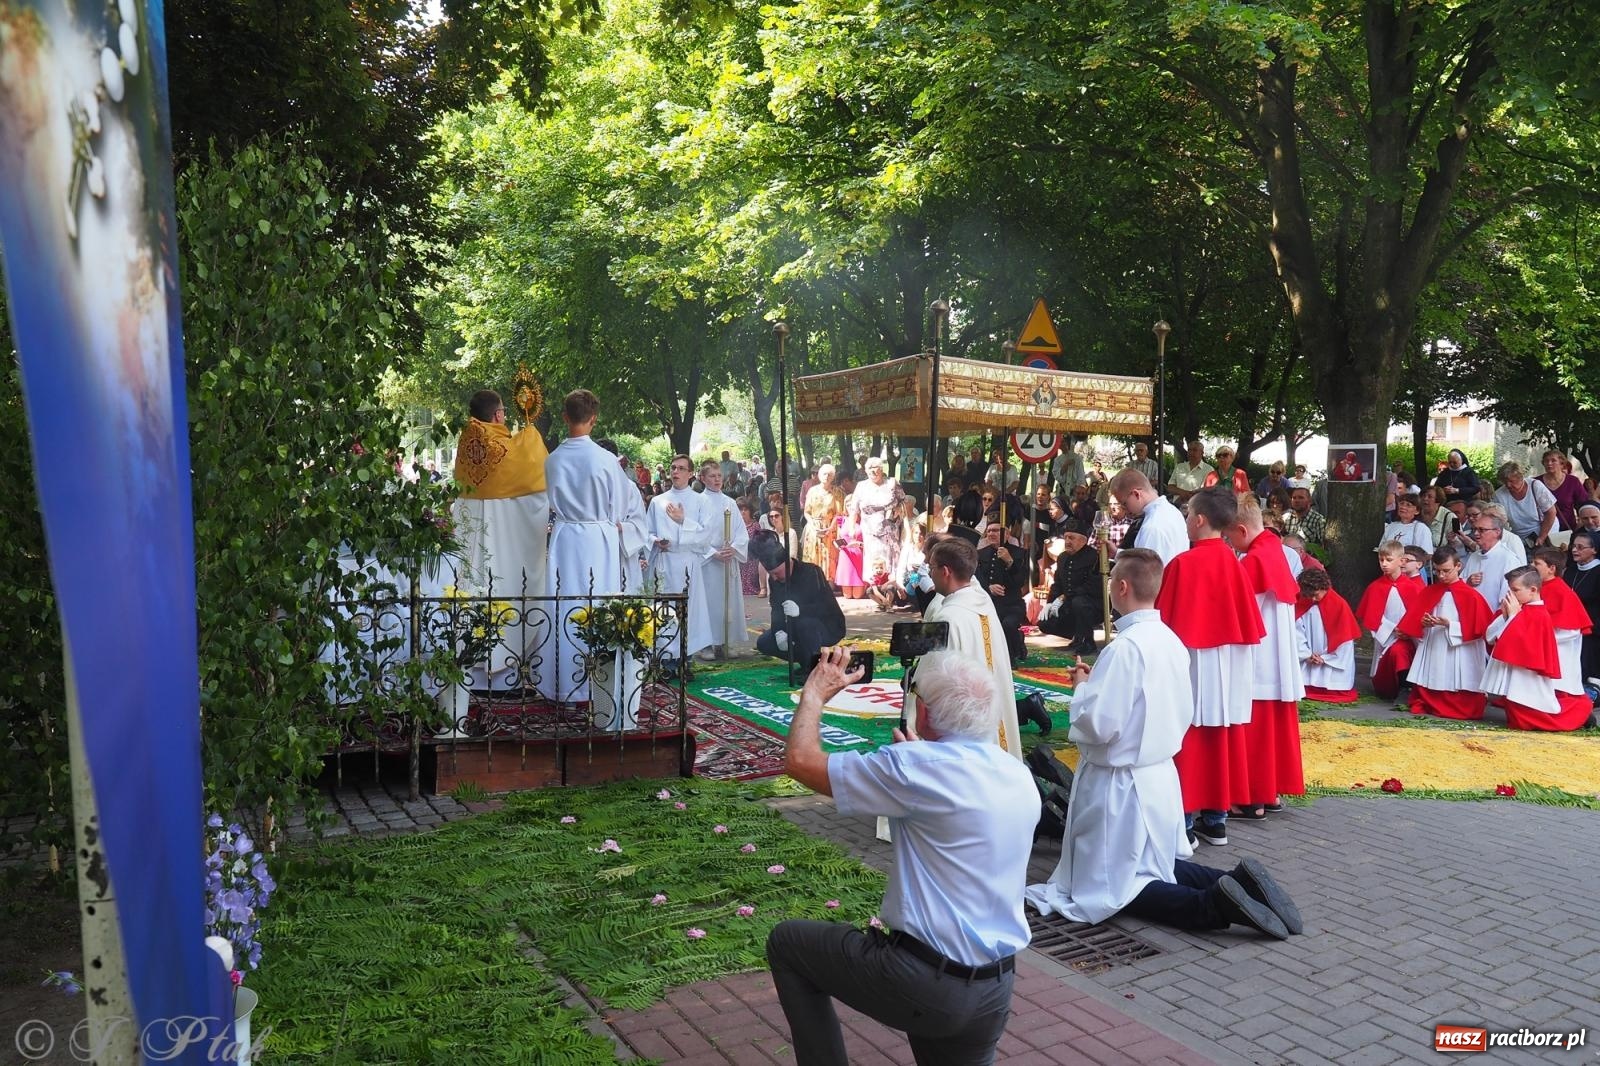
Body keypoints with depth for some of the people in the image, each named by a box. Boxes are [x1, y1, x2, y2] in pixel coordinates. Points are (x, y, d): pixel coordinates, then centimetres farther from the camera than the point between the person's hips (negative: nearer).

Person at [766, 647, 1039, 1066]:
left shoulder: (917, 769, -20)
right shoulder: (1020, 777, 2)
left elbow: (801, 760, -13)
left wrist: (815, 693, 2)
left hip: (928, 982, -7)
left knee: (786, 942, 12)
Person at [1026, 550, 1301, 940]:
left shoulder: (1124, 646, -23)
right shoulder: (1172, 640, 3)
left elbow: (1098, 725, -24)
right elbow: (1184, 714, 13)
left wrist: (1082, 687, -6)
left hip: (1120, 783, -8)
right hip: (1161, 775, 8)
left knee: (1113, 887, 2)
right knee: (1156, 868, 22)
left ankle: (1213, 905, -17)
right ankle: (1235, 881, 0)